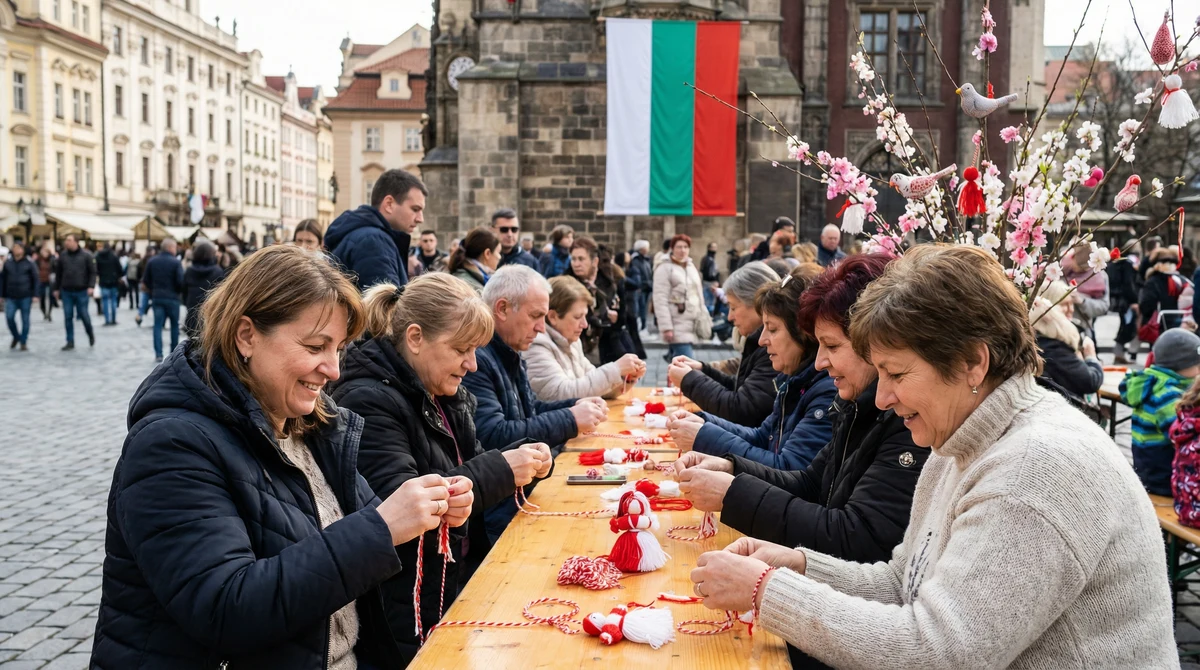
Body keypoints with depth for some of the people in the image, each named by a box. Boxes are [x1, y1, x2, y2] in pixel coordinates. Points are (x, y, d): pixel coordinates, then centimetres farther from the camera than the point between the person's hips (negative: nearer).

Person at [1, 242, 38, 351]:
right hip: (11, 297, 2)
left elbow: (35, 279, 0)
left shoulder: (29, 263, -1)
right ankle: (16, 337, 16)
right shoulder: (7, 263, 6)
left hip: (25, 297, -2)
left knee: (25, 319, 2)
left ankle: (23, 342, 12)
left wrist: (34, 295, -5)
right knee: (9, 317, -8)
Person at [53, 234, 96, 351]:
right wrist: (56, 289, 11)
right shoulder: (63, 256, 4)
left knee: (83, 315, 0)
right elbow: (58, 273, 11)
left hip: (81, 291, -3)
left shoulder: (86, 255, -4)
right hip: (66, 291, 3)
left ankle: (90, 334, 28)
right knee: (68, 317, 3)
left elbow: (92, 272, -4)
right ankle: (70, 342, 10)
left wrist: (90, 286, -14)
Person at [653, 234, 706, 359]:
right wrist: (666, 327, -19)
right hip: (677, 326, -7)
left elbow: (699, 295, 21)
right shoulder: (665, 269, -7)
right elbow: (661, 301, -13)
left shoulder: (692, 267, 16)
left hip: (691, 324, 7)